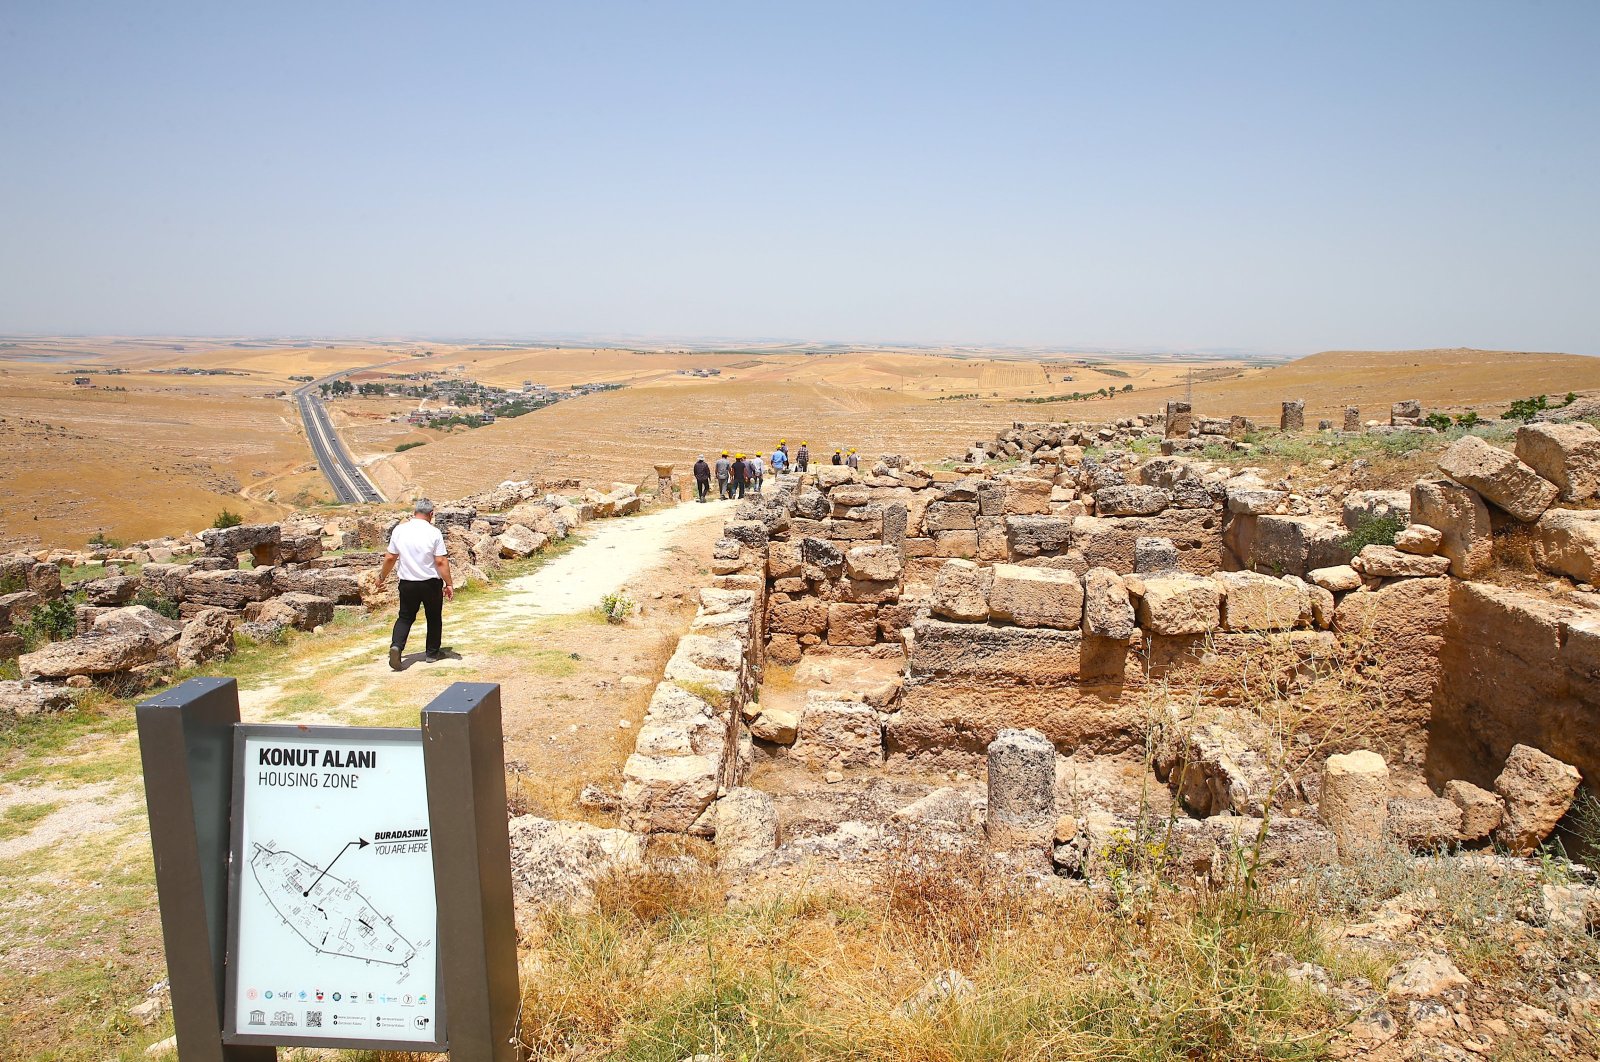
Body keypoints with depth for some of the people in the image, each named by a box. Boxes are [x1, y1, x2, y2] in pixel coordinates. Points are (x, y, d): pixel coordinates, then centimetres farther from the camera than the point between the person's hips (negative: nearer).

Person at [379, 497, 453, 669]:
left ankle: (396, 646, -9)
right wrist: (449, 584, -6)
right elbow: (441, 561, -13)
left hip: (407, 583, 2)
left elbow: (390, 558, 3)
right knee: (434, 617, 15)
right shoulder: (434, 532, -12)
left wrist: (382, 576, 18)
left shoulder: (399, 530, -3)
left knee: (405, 617, 13)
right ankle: (433, 652, 23)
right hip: (431, 583, -2)